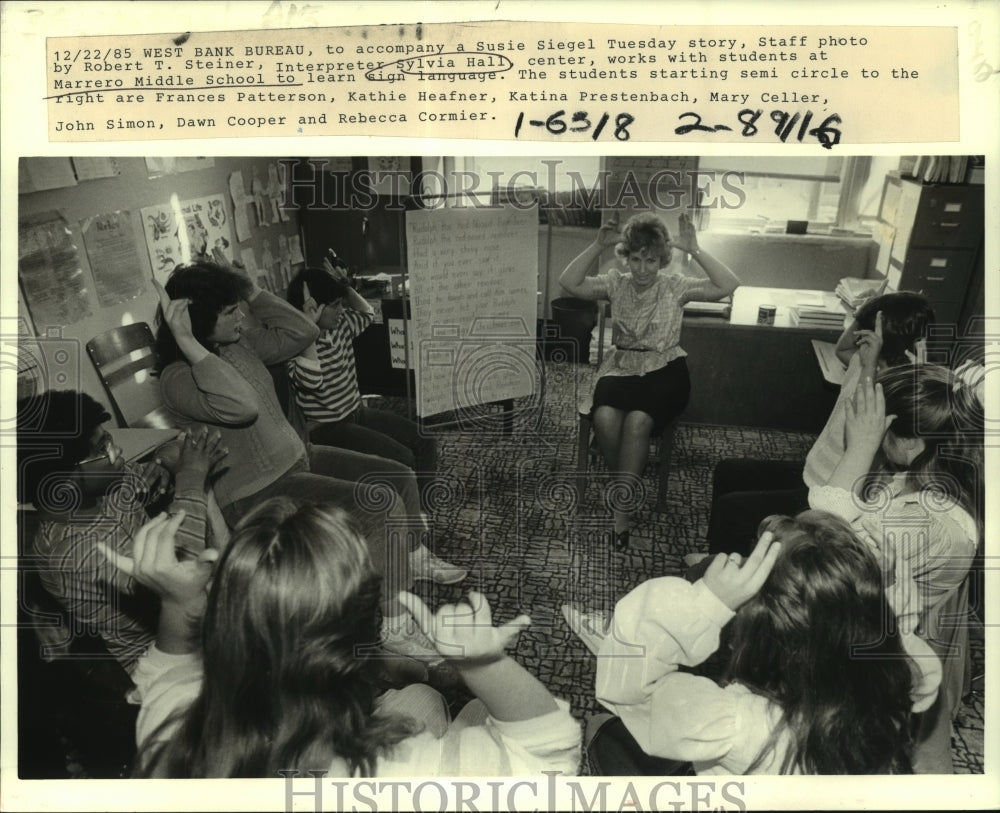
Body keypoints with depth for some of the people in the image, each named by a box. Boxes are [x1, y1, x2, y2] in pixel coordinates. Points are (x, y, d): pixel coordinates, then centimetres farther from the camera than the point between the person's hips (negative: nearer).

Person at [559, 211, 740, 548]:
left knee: (638, 420, -33)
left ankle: (621, 506, -19)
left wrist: (694, 249, -15)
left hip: (664, 370, -2)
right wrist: (598, 245, -12)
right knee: (605, 417, -31)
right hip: (621, 368, 2)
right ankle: (628, 489, -7)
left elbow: (728, 285, -10)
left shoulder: (675, 285, 2)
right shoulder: (616, 283, 8)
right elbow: (569, 283, -5)